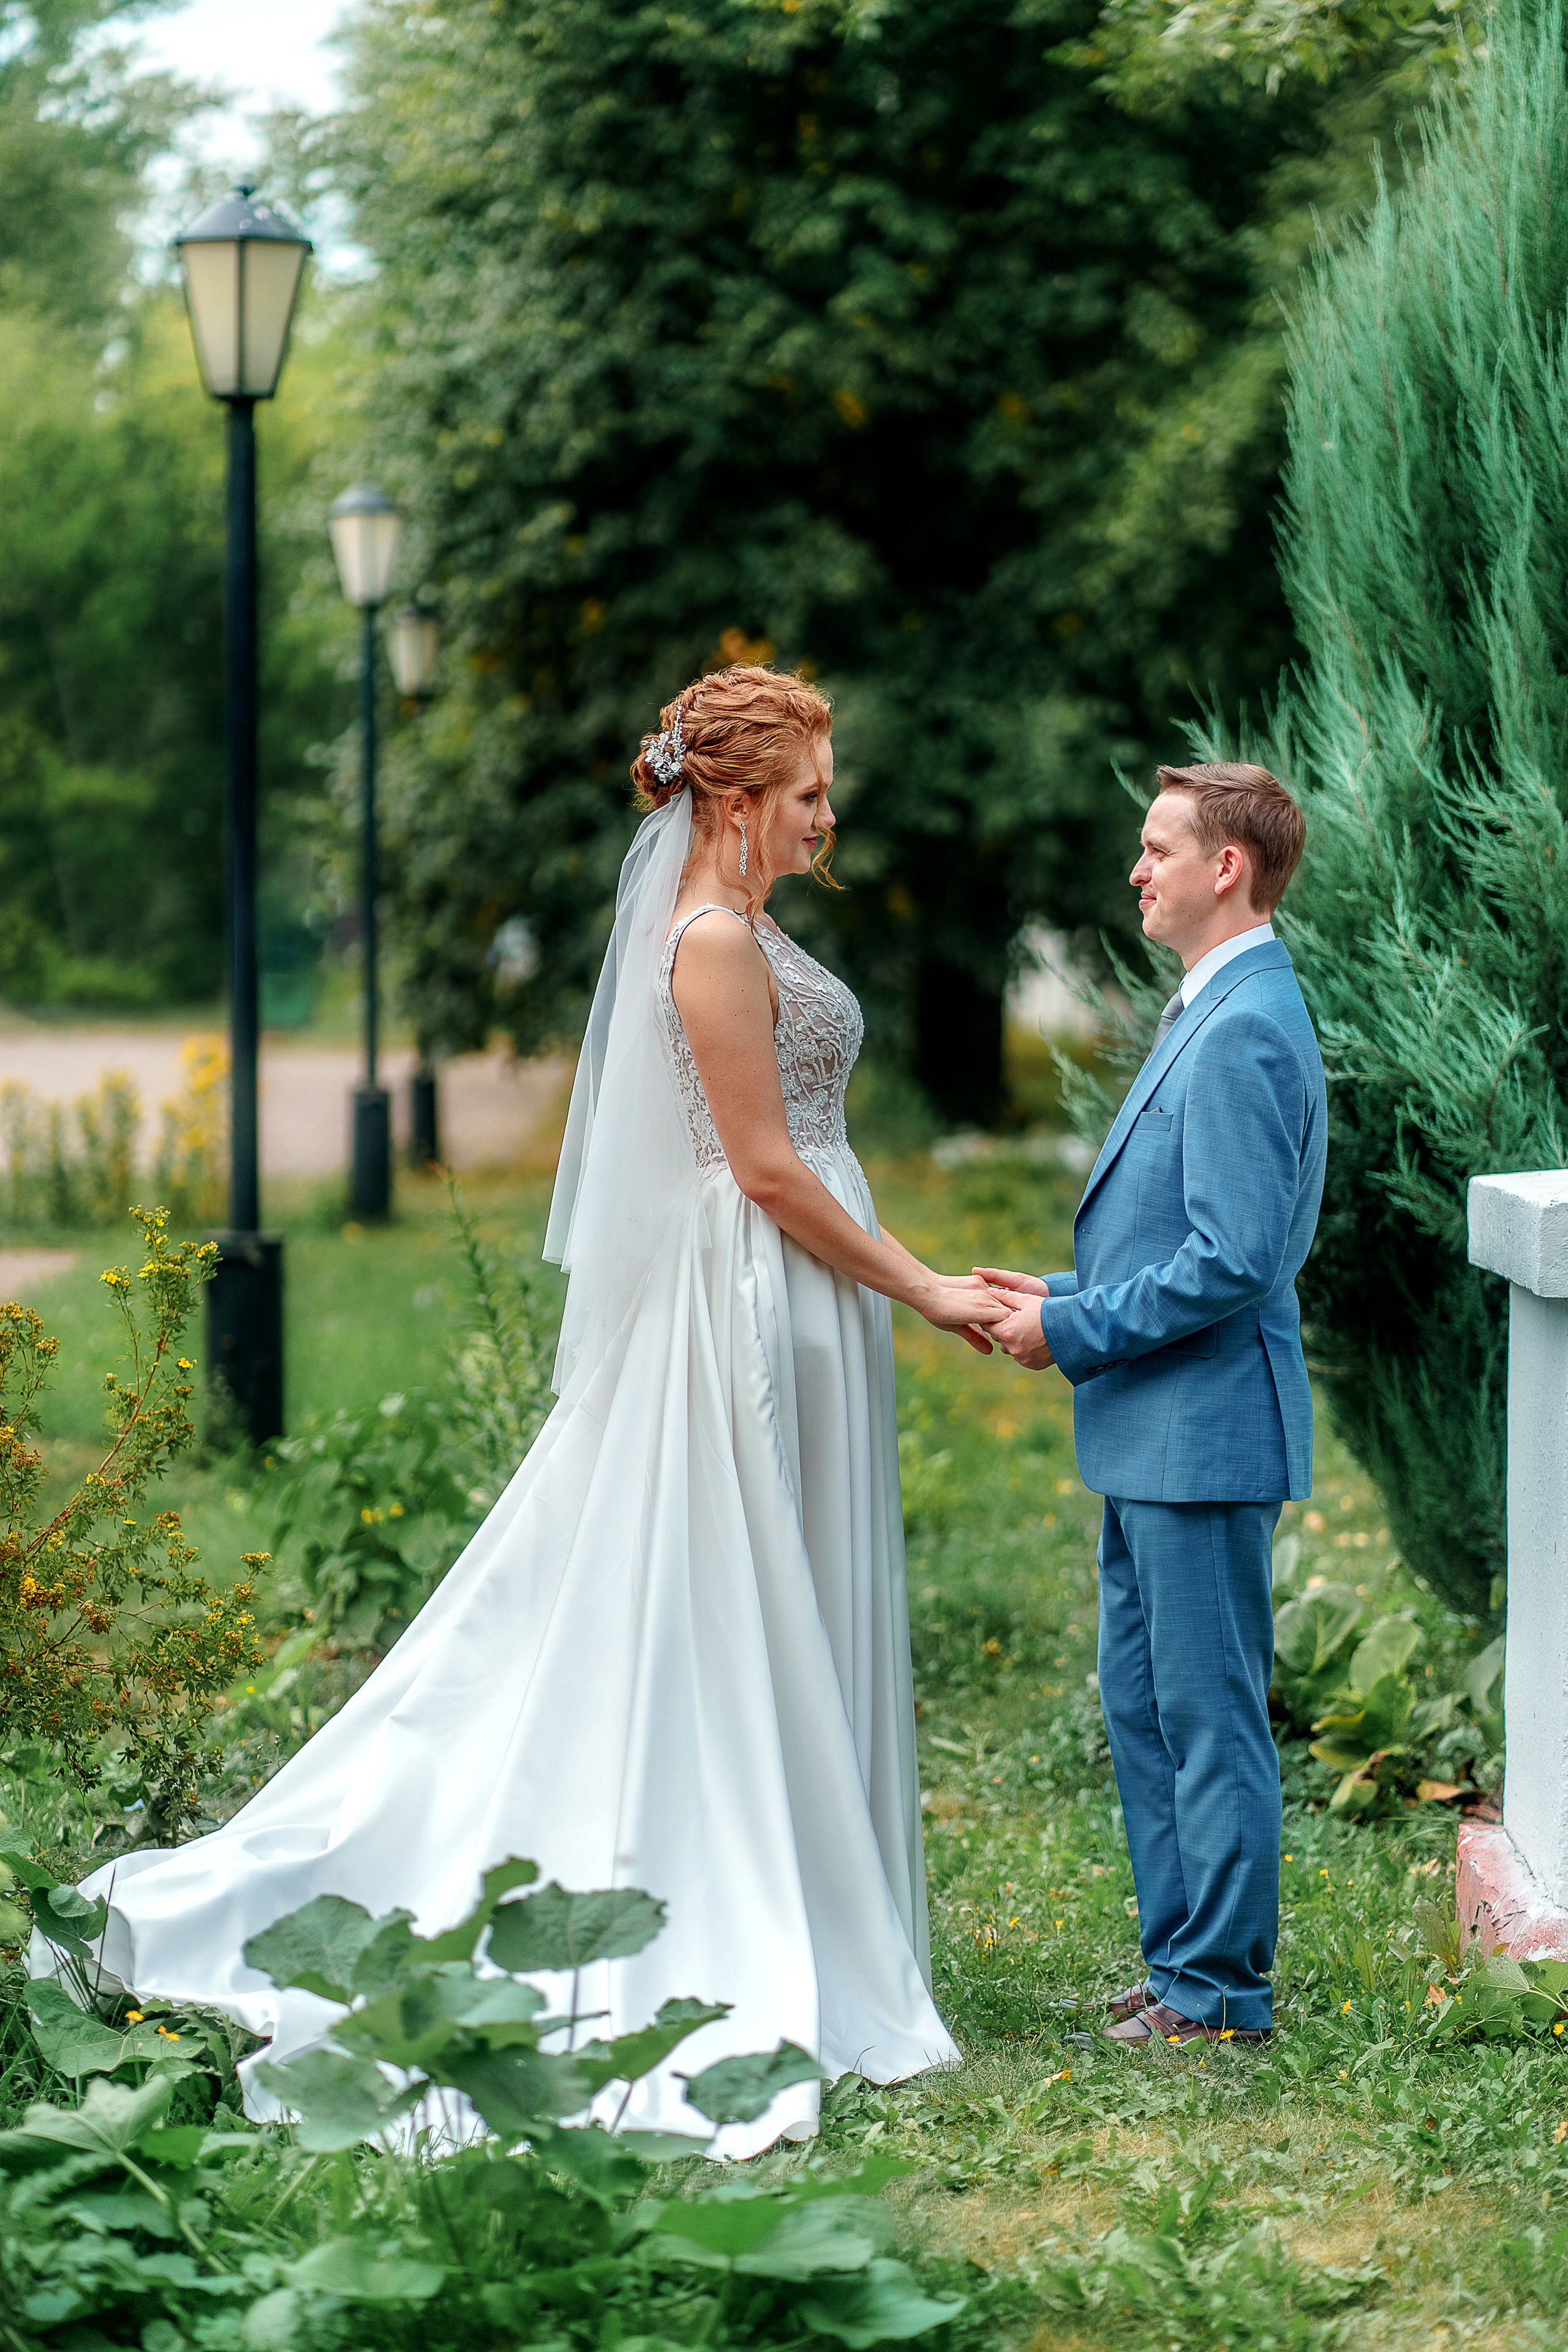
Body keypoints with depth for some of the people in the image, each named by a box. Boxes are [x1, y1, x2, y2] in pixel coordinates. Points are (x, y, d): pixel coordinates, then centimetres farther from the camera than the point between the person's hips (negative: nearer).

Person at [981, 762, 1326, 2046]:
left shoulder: (1246, 1031, -19)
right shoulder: (1215, 1012, 14)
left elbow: (1233, 1259, -24)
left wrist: (1074, 1330, -16)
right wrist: (1067, 1291, 11)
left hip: (1206, 1432, -11)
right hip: (1158, 1433, 11)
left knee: (1209, 1714, -1)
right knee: (1142, 1702, 16)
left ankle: (1220, 1986, 8)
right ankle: (1185, 1953, 25)